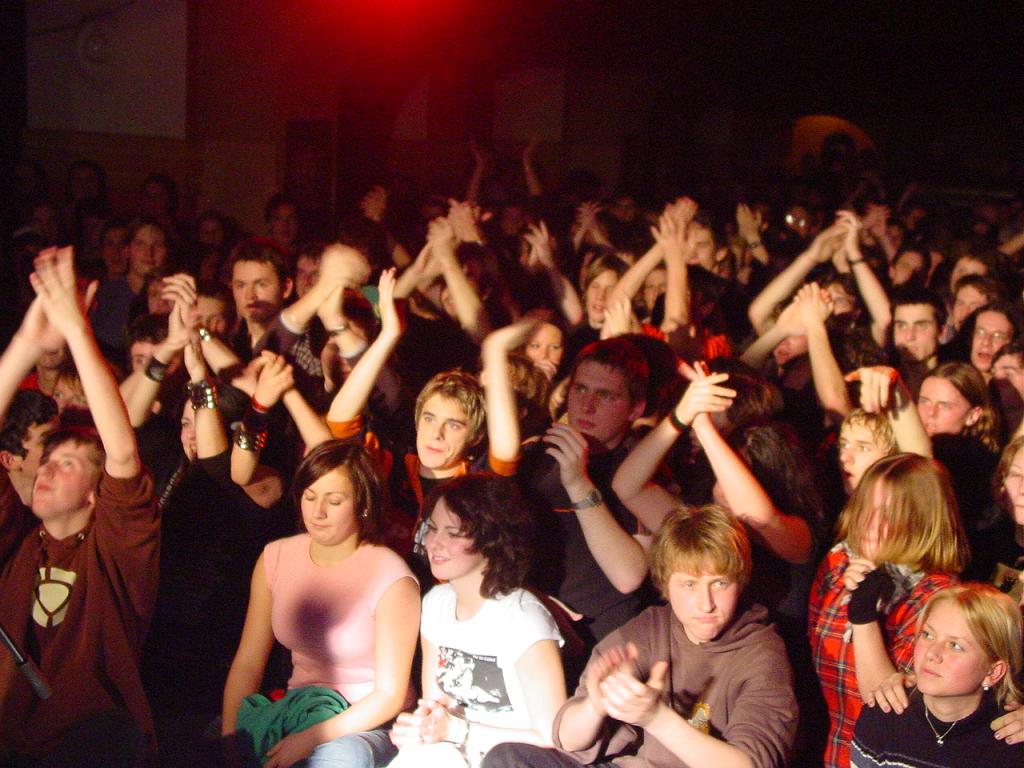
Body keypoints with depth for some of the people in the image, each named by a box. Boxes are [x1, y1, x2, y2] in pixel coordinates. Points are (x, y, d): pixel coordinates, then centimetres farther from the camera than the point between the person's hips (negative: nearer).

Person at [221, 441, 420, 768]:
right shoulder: (275, 558, 1)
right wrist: (229, 738, -14)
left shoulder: (392, 580, -15)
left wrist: (310, 739, -22)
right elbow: (248, 664, 1)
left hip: (371, 725, -4)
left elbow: (390, 695, -13)